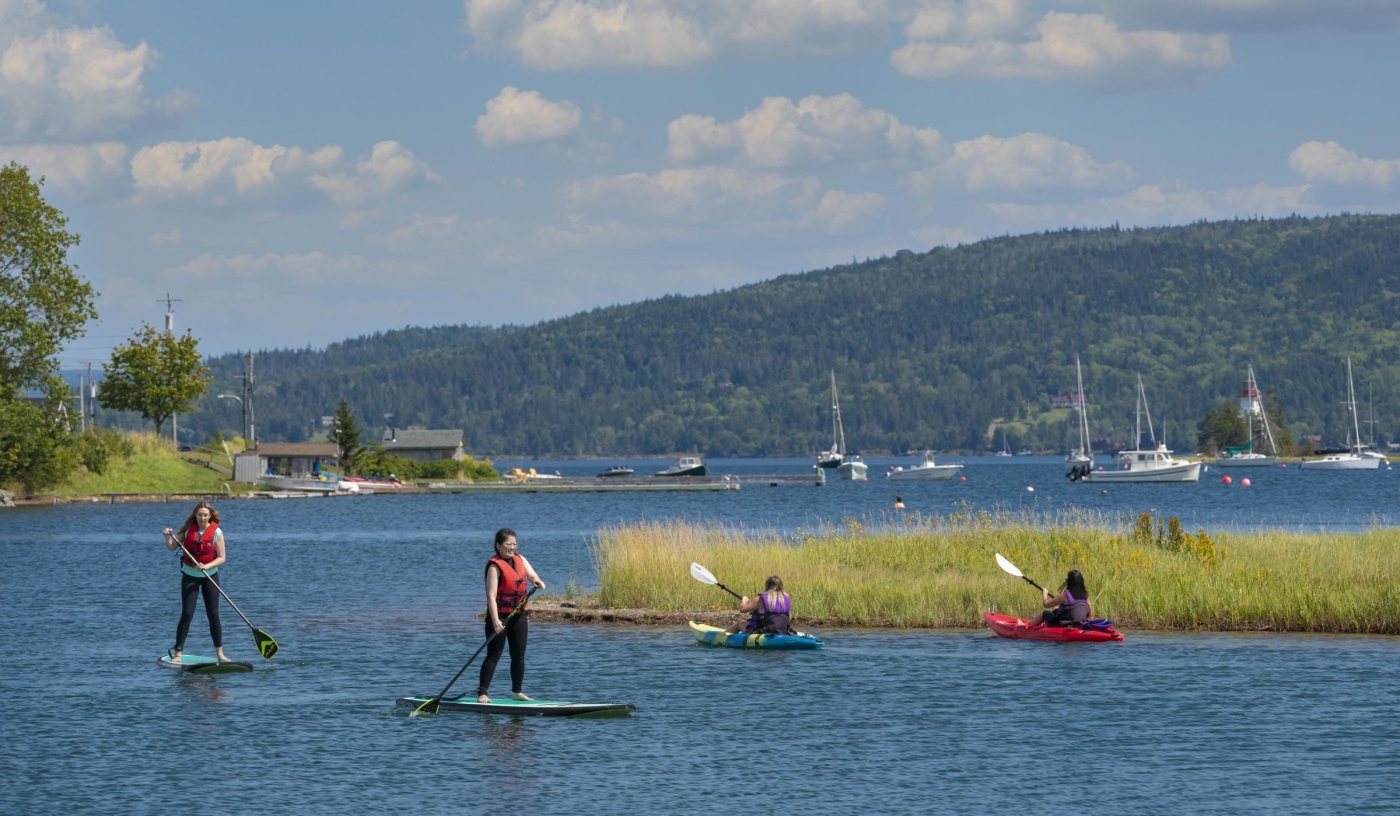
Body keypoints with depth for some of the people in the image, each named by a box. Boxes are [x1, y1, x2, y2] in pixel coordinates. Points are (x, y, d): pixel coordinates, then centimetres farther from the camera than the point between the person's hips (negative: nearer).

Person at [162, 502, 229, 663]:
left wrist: (207, 566, -26)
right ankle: (177, 653, -7)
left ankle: (220, 653, 14)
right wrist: (168, 537, -25)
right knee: (187, 614, -9)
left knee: (213, 614, 4)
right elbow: (172, 548, -4)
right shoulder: (189, 529, -5)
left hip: (210, 576, 0)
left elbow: (222, 557, -11)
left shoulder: (216, 533, -10)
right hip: (190, 576, 0)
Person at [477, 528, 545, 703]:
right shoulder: (495, 566, -15)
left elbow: (532, 576, 5)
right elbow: (491, 595, -22)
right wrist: (495, 620, -31)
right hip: (499, 616, -7)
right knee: (494, 655, -9)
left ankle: (517, 691, 22)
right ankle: (482, 693, -8)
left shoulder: (520, 560, 8)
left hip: (518, 616, 7)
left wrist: (537, 582, -22)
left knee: (519, 655, 11)